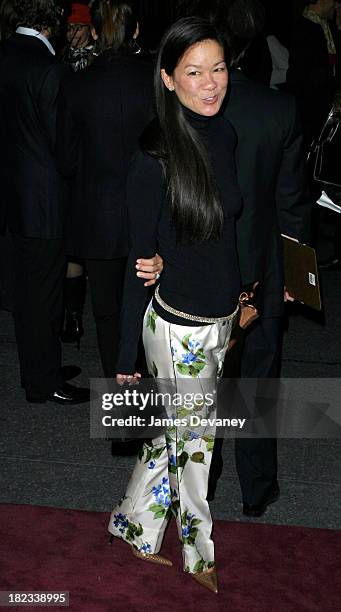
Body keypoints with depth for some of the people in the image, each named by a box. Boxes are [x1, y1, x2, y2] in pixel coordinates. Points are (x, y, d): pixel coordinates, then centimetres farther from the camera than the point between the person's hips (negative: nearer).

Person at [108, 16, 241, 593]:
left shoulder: (225, 135, 0)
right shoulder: (156, 156, -20)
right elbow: (140, 257, -14)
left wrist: (247, 295, 16)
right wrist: (126, 356, -10)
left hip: (221, 318, 6)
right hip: (179, 325, -6)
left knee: (172, 433, 20)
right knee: (194, 442, 11)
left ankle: (134, 524, 41)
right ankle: (199, 556, 34)